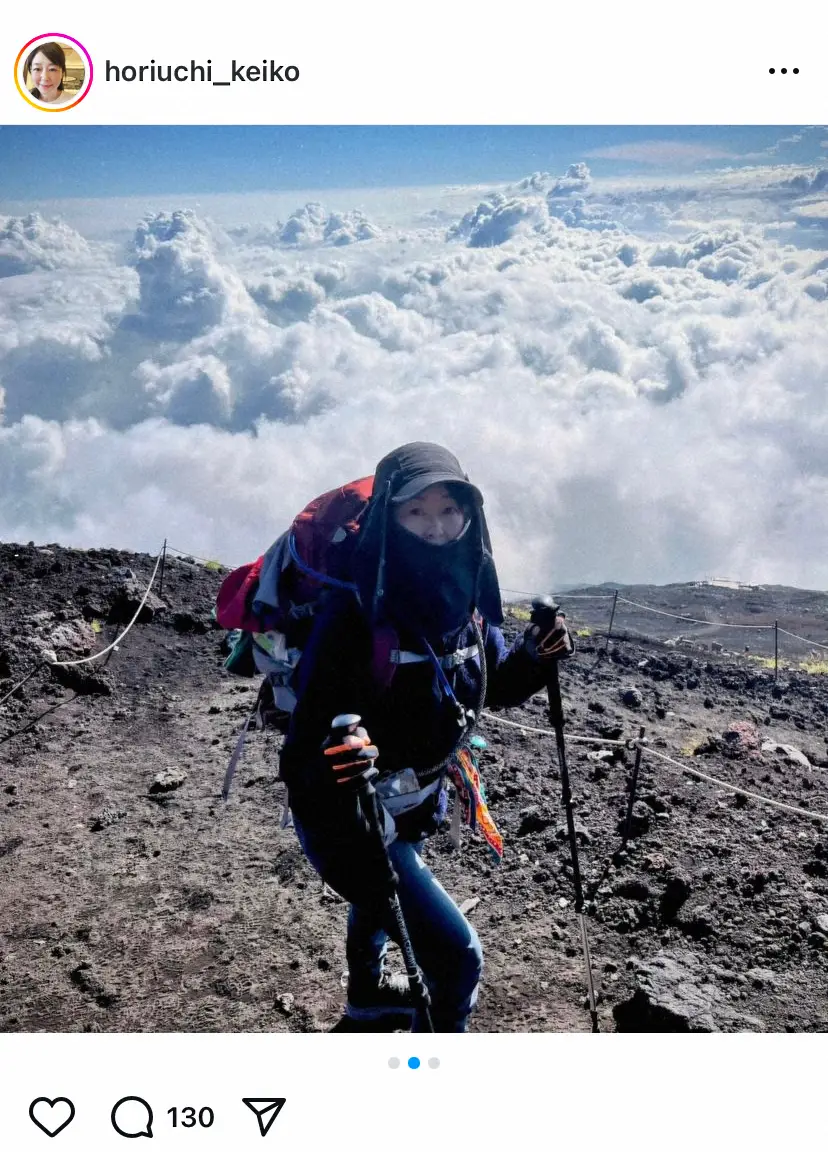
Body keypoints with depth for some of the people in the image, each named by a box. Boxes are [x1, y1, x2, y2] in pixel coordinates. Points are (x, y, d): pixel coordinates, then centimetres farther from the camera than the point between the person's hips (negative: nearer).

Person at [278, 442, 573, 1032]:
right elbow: (310, 725, -31)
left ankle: (369, 991, 67)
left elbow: (493, 687, 5)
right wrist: (327, 762, -52)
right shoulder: (356, 615, -32)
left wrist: (535, 657, -14)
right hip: (349, 818, -8)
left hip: (413, 806, 8)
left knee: (383, 897, 35)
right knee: (456, 954, -10)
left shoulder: (466, 600, -11)